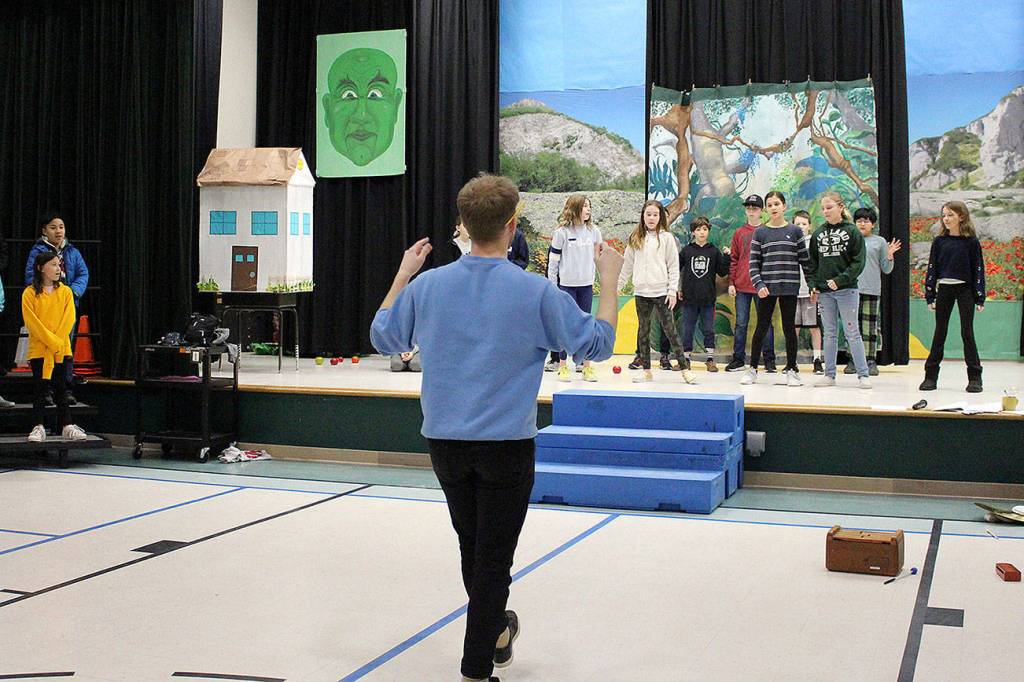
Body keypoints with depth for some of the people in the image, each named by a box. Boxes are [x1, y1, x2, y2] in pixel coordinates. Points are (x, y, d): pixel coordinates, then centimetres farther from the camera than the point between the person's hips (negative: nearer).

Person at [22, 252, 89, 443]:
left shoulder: (65, 292, 5)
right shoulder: (30, 293, -3)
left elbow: (69, 319, -1)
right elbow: (31, 322, -9)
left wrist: (57, 341, -12)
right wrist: (51, 341, -15)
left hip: (61, 348, 2)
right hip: (38, 348, -2)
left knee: (60, 387, 6)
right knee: (40, 388, 1)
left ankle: (66, 425, 10)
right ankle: (38, 427, 4)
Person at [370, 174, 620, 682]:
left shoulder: (427, 285, -4)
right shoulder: (535, 292, -12)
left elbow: (383, 337, 12)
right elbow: (597, 344, -3)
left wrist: (402, 273, 21)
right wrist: (609, 279, 6)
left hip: (445, 443, 4)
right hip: (507, 444, -4)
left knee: (472, 549, 21)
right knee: (493, 558, 4)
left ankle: (494, 633, 41)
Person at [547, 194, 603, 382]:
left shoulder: (593, 231, 4)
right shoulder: (562, 232, -8)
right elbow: (553, 260, -4)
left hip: (586, 285, 4)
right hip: (567, 284, -4)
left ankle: (587, 367, 13)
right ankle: (563, 366, 10)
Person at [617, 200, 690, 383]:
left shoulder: (666, 238, 0)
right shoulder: (635, 239, 9)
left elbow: (673, 266, -2)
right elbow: (627, 266, 14)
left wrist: (672, 291, -7)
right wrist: (617, 286, 12)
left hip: (661, 291, -3)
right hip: (641, 292, 4)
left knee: (670, 329, -3)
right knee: (643, 330, 8)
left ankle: (684, 368, 1)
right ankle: (646, 370, 14)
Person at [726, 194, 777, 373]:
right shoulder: (739, 233, 10)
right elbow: (734, 259, 10)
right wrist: (731, 282, 3)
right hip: (741, 286, 2)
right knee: (741, 323, 5)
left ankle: (769, 360, 9)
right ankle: (738, 359, 12)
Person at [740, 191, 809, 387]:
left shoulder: (795, 231, 4)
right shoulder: (760, 233, 3)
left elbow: (804, 260, 5)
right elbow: (753, 263, 2)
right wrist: (759, 285, -10)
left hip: (789, 288, 0)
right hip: (766, 288, 0)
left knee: (789, 328, 5)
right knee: (761, 328, 5)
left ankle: (792, 370, 14)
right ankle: (753, 369, 15)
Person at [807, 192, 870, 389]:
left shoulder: (852, 232, -3)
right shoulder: (818, 233, 8)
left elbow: (858, 262, -8)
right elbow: (812, 262, 11)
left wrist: (840, 280, -17)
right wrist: (813, 285, 1)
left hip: (847, 290, -4)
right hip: (824, 291, 4)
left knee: (852, 333, -2)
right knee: (829, 334, 9)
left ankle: (863, 374, 2)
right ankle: (829, 374, 14)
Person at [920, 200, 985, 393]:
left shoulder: (971, 241, -2)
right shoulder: (939, 242, 4)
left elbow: (978, 269, -1)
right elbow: (932, 269, 5)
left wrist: (980, 298, -5)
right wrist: (930, 295, 1)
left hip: (965, 290, -2)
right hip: (944, 289, 2)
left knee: (967, 332, -1)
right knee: (939, 333, 6)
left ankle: (975, 377, 5)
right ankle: (931, 376, 11)